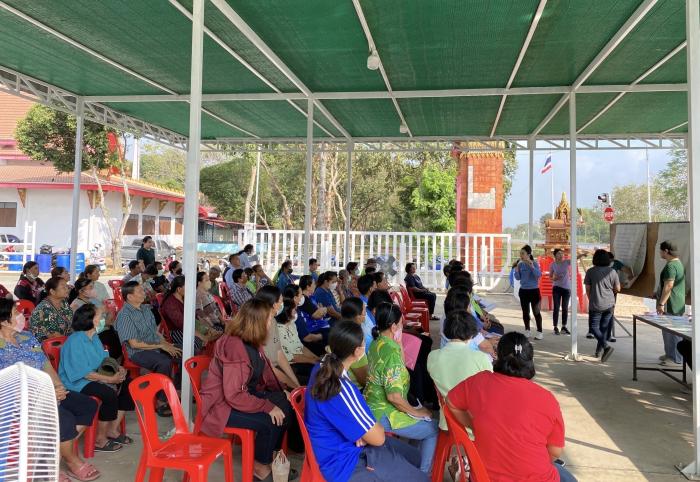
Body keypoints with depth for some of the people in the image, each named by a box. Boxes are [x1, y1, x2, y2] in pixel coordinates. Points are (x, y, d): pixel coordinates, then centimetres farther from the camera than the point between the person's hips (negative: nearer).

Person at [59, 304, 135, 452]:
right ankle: (100, 439, -12)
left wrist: (118, 368, -4)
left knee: (128, 384, -1)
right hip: (77, 382, -10)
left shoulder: (94, 337, 8)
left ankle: (113, 429, 7)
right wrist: (110, 379, -23)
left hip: (96, 376, 10)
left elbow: (104, 360, 16)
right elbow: (85, 374, -24)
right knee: (109, 393, -30)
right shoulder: (74, 342, -21)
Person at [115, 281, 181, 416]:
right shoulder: (124, 315, -13)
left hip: (157, 346, 8)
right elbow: (134, 344, -17)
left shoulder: (146, 308, 11)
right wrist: (160, 346, -17)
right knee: (165, 362, -32)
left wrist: (167, 344, 1)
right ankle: (161, 403, -21)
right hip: (138, 352, -8)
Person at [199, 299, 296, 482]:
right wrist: (268, 406, -26)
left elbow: (264, 372, 12)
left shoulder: (252, 342, 0)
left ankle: (272, 453, 14)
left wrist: (281, 392, 0)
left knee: (286, 406, -3)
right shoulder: (234, 347, -30)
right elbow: (234, 396, -31)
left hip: (243, 392, 9)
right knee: (270, 420, -21)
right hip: (222, 404, -9)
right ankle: (261, 466, 4)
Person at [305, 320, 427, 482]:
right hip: (344, 463, -9)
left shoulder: (322, 367, -6)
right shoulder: (342, 390, -35)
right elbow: (378, 437, -24)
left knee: (414, 456, 18)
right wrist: (377, 427, -3)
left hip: (342, 444, 9)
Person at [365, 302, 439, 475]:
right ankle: (423, 474, 16)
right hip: (384, 414, -9)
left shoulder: (377, 343, 1)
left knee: (423, 411, 21)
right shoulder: (391, 352, -26)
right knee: (435, 429, 2)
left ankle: (416, 460, 30)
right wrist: (415, 412, -13)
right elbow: (394, 396, -27)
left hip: (373, 405, 9)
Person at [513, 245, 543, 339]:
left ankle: (539, 332, 7)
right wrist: (516, 268, -10)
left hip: (534, 290, -5)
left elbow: (538, 275, -21)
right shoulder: (520, 264, 2)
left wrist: (532, 266, -31)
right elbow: (518, 278, 3)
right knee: (525, 312, 11)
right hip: (523, 290, 5)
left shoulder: (534, 263, -10)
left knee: (536, 312, -1)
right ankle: (527, 331, 23)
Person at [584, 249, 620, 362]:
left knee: (594, 327, 4)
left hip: (596, 305, -3)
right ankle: (598, 350, 21)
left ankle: (606, 346, -16)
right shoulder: (612, 271, -1)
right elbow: (617, 289, 4)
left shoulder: (590, 272, -7)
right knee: (604, 327, 14)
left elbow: (587, 289, -2)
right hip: (609, 304, 4)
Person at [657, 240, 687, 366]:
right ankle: (669, 354, 28)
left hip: (672, 306, -11)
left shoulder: (671, 266, -19)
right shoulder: (678, 263, 15)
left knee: (672, 332, -3)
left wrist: (661, 304, -22)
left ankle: (676, 358, 3)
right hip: (677, 304, 11)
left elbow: (668, 286, -25)